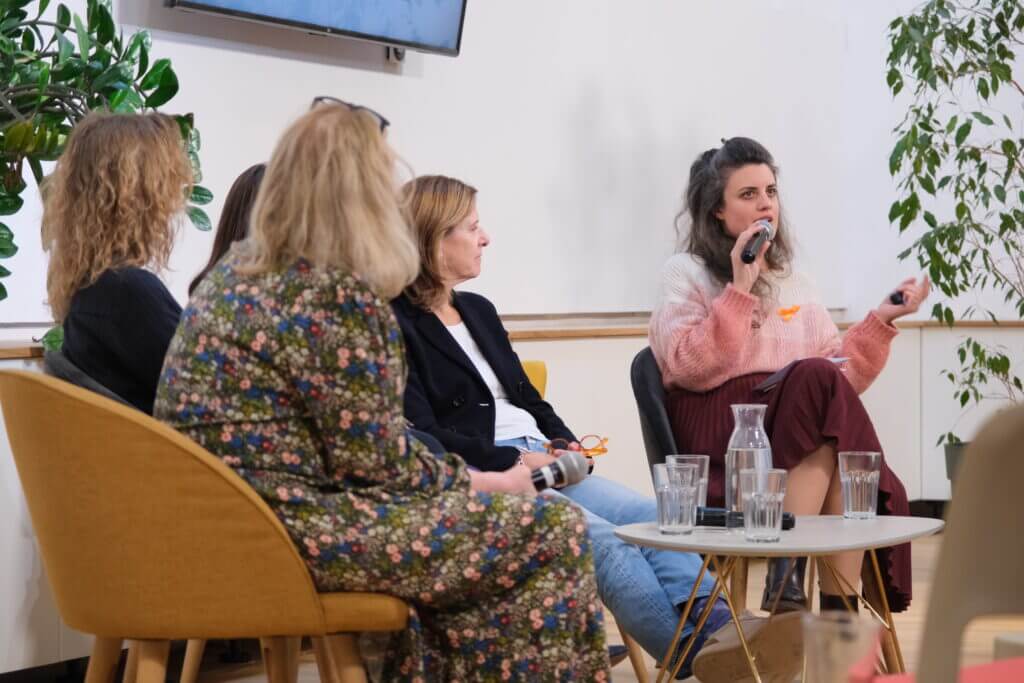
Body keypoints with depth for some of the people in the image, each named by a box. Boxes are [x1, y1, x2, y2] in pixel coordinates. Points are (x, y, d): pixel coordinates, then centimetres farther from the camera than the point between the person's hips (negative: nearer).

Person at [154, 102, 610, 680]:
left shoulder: (235, 271, 10)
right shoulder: (338, 294, -17)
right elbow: (377, 463, -15)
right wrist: (482, 483, 0)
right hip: (291, 534, -10)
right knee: (552, 531, -3)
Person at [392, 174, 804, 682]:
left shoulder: (478, 311, 25)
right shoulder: (395, 325, -2)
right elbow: (421, 435, -12)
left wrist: (565, 444, 5)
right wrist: (513, 461, -15)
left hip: (540, 465, 8)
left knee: (650, 516, -21)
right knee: (600, 538, -32)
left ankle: (716, 626, -43)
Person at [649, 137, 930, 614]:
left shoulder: (795, 284, 23)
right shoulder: (686, 274, 8)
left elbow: (843, 377, 16)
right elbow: (691, 370, -10)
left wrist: (881, 321, 5)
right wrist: (739, 290, -13)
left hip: (805, 443, 4)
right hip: (719, 433, -4)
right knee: (814, 379, -33)